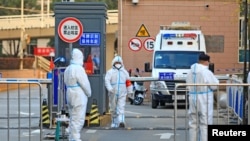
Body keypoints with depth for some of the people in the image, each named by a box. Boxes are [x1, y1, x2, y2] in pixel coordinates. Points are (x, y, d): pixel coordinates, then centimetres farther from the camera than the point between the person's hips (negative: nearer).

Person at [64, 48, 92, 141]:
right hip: (79, 97, -9)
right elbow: (85, 83, -15)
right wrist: (89, 93, 0)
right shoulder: (78, 68, -17)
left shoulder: (68, 69, 11)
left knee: (73, 118, 16)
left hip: (70, 95, 9)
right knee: (78, 119, -6)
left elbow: (66, 82, 12)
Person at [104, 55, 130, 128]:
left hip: (122, 93, 0)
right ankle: (114, 123, 5)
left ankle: (121, 121, -11)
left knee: (121, 107, -6)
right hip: (113, 93, 0)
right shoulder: (110, 72, 5)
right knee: (113, 109, 3)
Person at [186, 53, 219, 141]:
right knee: (205, 124, -3)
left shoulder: (190, 72, 6)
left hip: (193, 100, 6)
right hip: (204, 101, -6)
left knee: (193, 124, 14)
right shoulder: (207, 72, -14)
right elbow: (215, 86, -9)